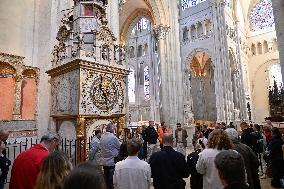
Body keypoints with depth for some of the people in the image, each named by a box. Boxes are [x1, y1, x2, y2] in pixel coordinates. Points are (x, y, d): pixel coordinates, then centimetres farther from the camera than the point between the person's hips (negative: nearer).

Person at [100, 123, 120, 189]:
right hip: (112, 162, -6)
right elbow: (120, 147, -9)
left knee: (106, 180, 18)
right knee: (112, 181, 7)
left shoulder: (102, 137, 1)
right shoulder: (113, 137, -21)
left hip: (104, 162, 7)